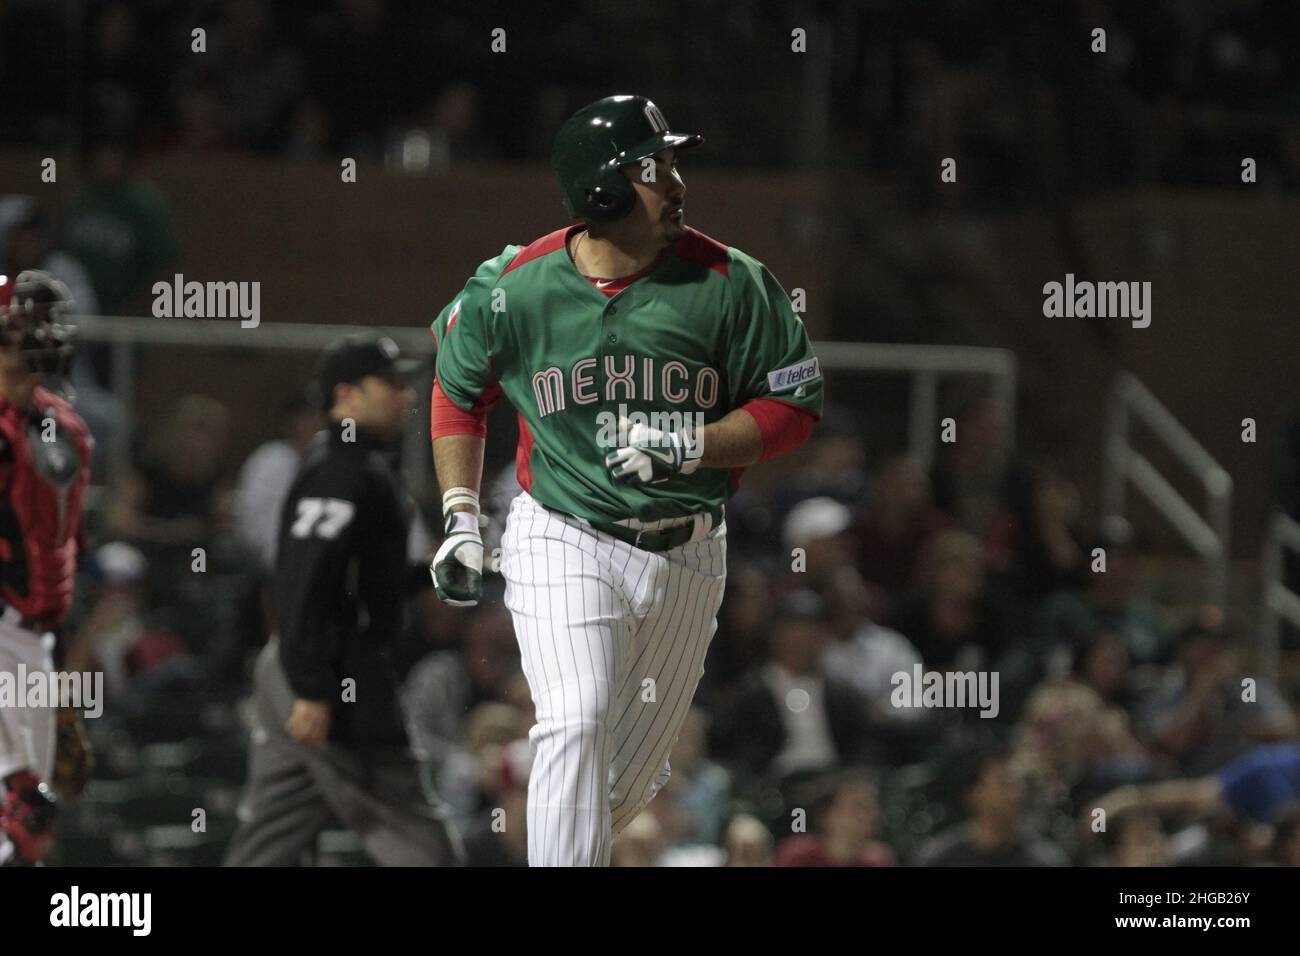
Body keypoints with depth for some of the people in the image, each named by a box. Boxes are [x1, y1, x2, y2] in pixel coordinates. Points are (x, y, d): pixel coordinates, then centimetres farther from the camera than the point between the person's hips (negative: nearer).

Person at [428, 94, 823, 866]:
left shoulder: (731, 284, -9)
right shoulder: (514, 290, -9)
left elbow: (794, 408, -2)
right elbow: (458, 391, 10)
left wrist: (693, 447, -18)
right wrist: (461, 521, 5)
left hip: (686, 557, 2)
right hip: (564, 542, -2)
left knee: (638, 765, 12)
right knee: (576, 724, -22)